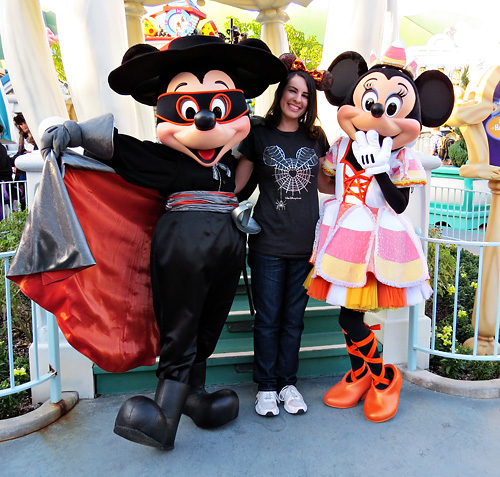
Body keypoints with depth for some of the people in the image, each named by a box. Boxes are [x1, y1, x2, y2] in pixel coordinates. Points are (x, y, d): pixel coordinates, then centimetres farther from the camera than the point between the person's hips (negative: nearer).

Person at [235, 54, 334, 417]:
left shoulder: (316, 138, 10)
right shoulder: (259, 133, 1)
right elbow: (238, 182, 1)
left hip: (306, 241, 3)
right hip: (268, 241, -2)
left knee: (294, 317, 12)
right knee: (268, 318, 6)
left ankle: (288, 383, 27)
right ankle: (266, 386, 22)